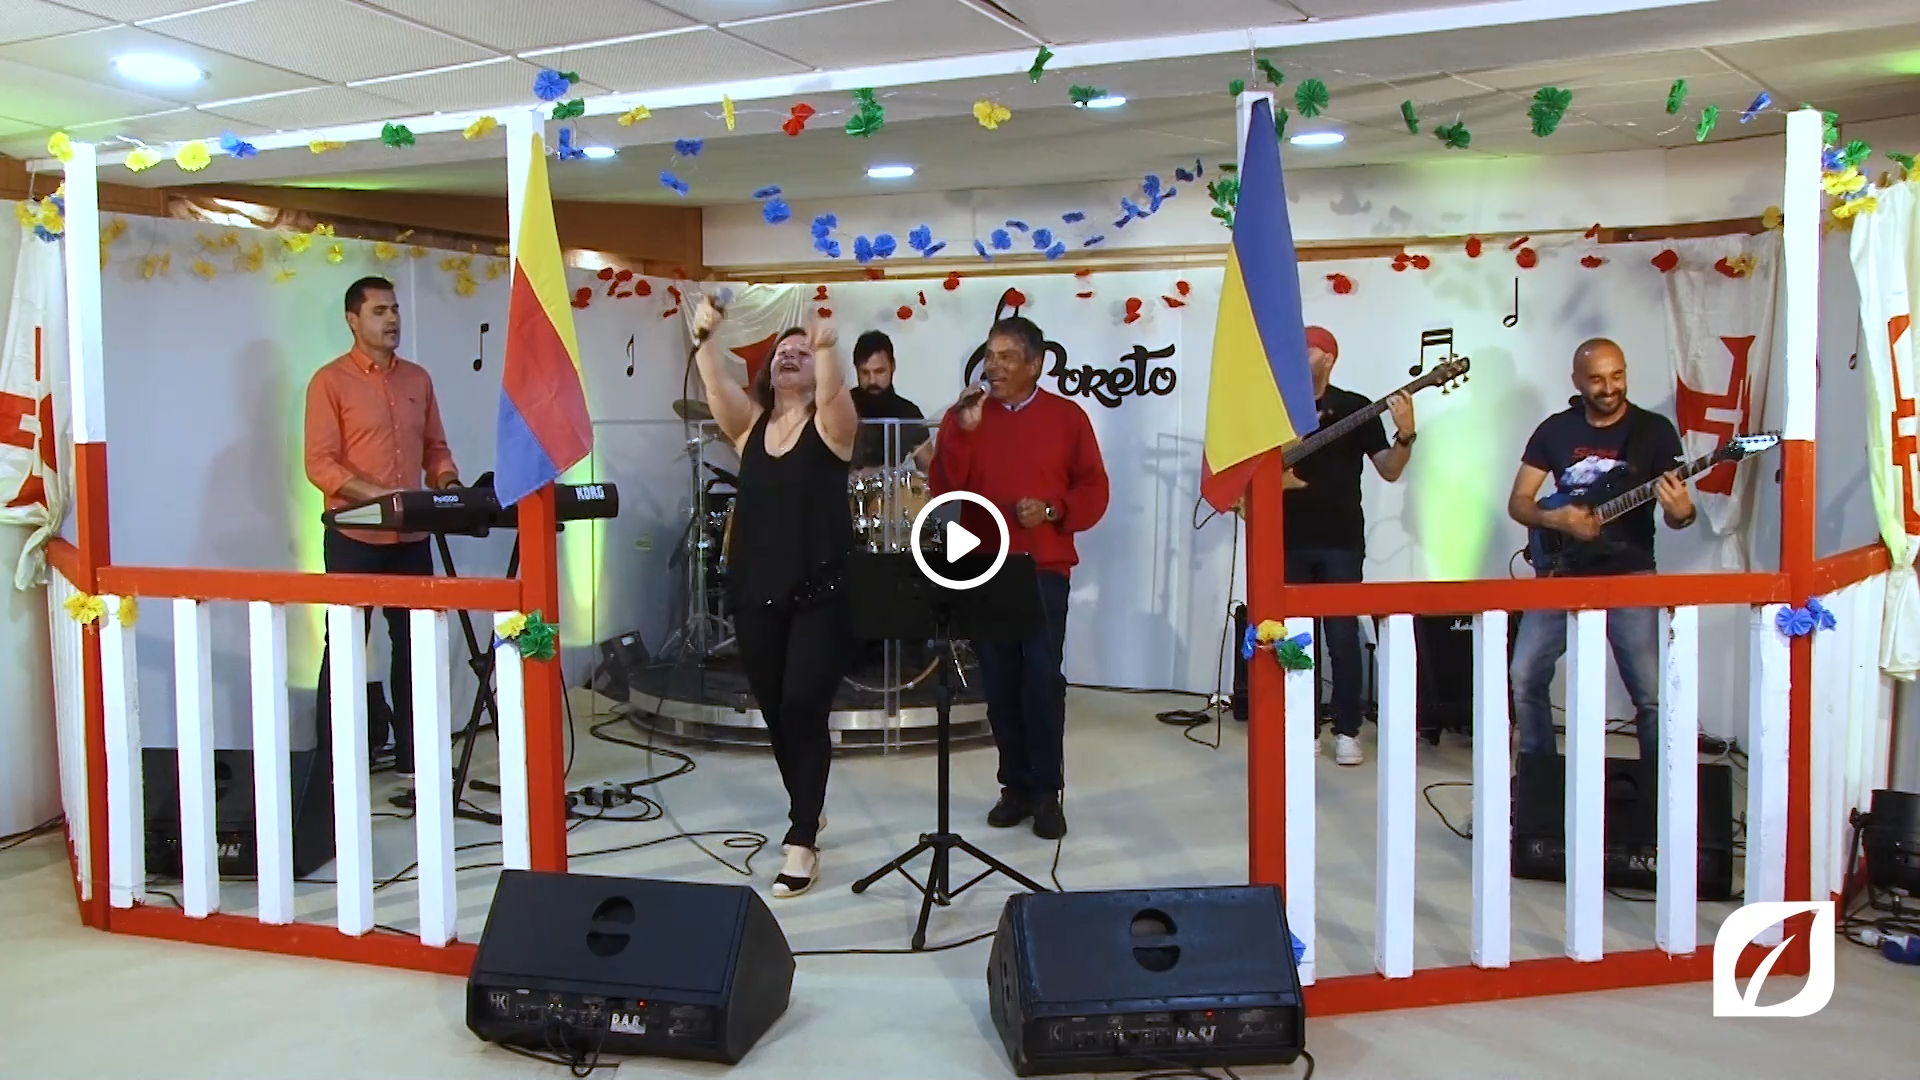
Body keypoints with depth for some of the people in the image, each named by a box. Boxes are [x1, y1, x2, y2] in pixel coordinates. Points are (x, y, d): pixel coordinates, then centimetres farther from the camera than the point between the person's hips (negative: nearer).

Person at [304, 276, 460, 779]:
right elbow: (320, 464, -11)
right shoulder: (330, 381, -5)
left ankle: (412, 753, 19)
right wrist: (377, 494, -24)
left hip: (411, 536, 5)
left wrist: (449, 485, -2)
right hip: (354, 537, -5)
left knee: (414, 642, 9)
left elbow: (435, 447, 17)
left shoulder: (417, 379, 12)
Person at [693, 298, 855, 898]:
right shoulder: (749, 423, 8)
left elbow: (832, 391, -24)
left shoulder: (831, 424, -2)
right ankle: (807, 809, 37)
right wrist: (705, 338, -28)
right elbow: (716, 386, -11)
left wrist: (827, 350, -44)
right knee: (775, 712, 14)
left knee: (804, 710, -9)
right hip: (756, 594, 5)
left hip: (820, 595, -4)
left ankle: (803, 843, 0)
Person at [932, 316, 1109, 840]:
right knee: (1000, 681, 5)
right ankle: (1015, 786, 17)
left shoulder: (1067, 416, 3)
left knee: (1043, 678, -7)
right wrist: (963, 432, -15)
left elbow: (1094, 490, 2)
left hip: (1044, 567, -2)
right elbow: (944, 489, -4)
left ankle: (1047, 792, 4)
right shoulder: (964, 415, 7)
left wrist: (1052, 511, -15)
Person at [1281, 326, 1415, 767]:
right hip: (1290, 540, 3)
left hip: (1341, 541, -3)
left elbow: (1389, 471, -2)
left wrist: (1405, 435, -19)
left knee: (1343, 636, -4)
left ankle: (1347, 731, 6)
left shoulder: (1355, 408, 2)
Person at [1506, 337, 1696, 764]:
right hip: (1562, 572, 2)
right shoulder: (1555, 429, 5)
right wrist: (1555, 518, -13)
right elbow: (1517, 503, 7)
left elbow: (1675, 511, 1)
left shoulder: (1654, 430, 0)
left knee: (1652, 693, -10)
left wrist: (1682, 513, -24)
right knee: (1525, 678, -2)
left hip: (1629, 574, -2)